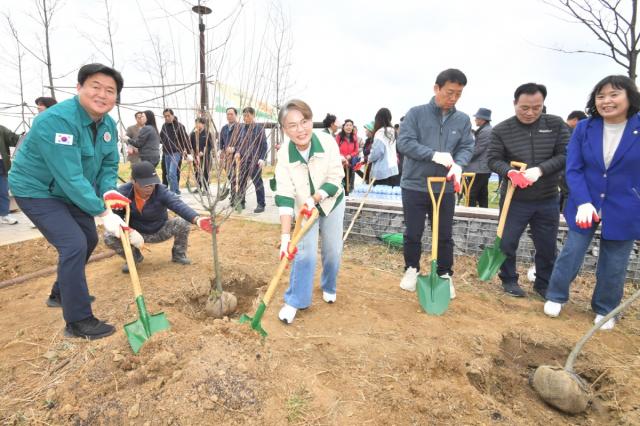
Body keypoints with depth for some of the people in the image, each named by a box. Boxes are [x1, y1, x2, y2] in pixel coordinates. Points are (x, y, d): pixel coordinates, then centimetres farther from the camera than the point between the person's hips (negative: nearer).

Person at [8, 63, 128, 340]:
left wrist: (108, 191, -18)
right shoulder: (57, 120, -30)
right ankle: (78, 321, -6)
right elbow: (70, 178, -34)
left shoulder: (108, 124, -4)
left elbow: (110, 163, 2)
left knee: (88, 240, 17)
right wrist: (103, 213, -33)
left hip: (69, 192, 9)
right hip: (37, 191, -9)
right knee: (74, 245, -19)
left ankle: (62, 293, 40)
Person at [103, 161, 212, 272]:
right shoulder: (123, 192, -20)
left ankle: (178, 255, 3)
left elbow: (179, 205, -44)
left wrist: (197, 219, -64)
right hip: (135, 232, 1)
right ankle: (134, 257, 8)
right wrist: (130, 231, -41)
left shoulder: (161, 191, -26)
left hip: (160, 231, -1)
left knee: (183, 222, -27)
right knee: (109, 236, -24)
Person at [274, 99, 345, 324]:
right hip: (304, 208, -1)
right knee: (305, 253, -9)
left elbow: (335, 178, -19)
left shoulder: (327, 141, -25)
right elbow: (285, 197, -28)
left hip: (332, 202, 1)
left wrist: (314, 198, -33)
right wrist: (285, 235, -34)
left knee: (333, 250, 8)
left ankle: (328, 287, 37)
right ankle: (295, 301, 8)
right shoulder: (284, 155, -24)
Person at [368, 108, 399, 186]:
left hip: (382, 172, -7)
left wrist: (370, 158, 3)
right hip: (393, 170, 8)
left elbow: (377, 152, -16)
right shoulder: (392, 131, 13)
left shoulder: (380, 132, -11)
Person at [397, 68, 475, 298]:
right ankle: (411, 269, 32)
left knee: (445, 236, 11)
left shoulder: (463, 120, 6)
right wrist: (434, 155, -24)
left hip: (445, 189, 2)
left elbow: (467, 148, 2)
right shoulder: (416, 113, -4)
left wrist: (458, 164, -21)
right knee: (413, 234, 10)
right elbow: (405, 143, -13)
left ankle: (445, 275, 28)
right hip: (414, 186, -2)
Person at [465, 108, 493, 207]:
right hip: (484, 169, 10)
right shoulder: (489, 130, 18)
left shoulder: (485, 131, -14)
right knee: (482, 196, 13)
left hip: (478, 169, -10)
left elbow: (476, 150, -17)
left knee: (471, 196, -8)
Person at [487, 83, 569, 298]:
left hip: (547, 200, 2)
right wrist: (510, 172, -25)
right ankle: (509, 280, 27)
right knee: (507, 243, 6)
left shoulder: (556, 124, 0)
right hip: (514, 199, -2)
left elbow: (566, 155, -4)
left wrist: (540, 170, -21)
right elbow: (493, 159, -6)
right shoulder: (501, 130, -6)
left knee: (547, 247, 12)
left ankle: (543, 284, 31)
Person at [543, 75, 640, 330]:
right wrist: (583, 202, -18)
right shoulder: (584, 128, -3)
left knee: (614, 264, 12)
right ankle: (556, 297, 28)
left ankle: (605, 309, 33)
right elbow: (573, 169, -6)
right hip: (585, 205, 1)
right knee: (571, 254, 8)